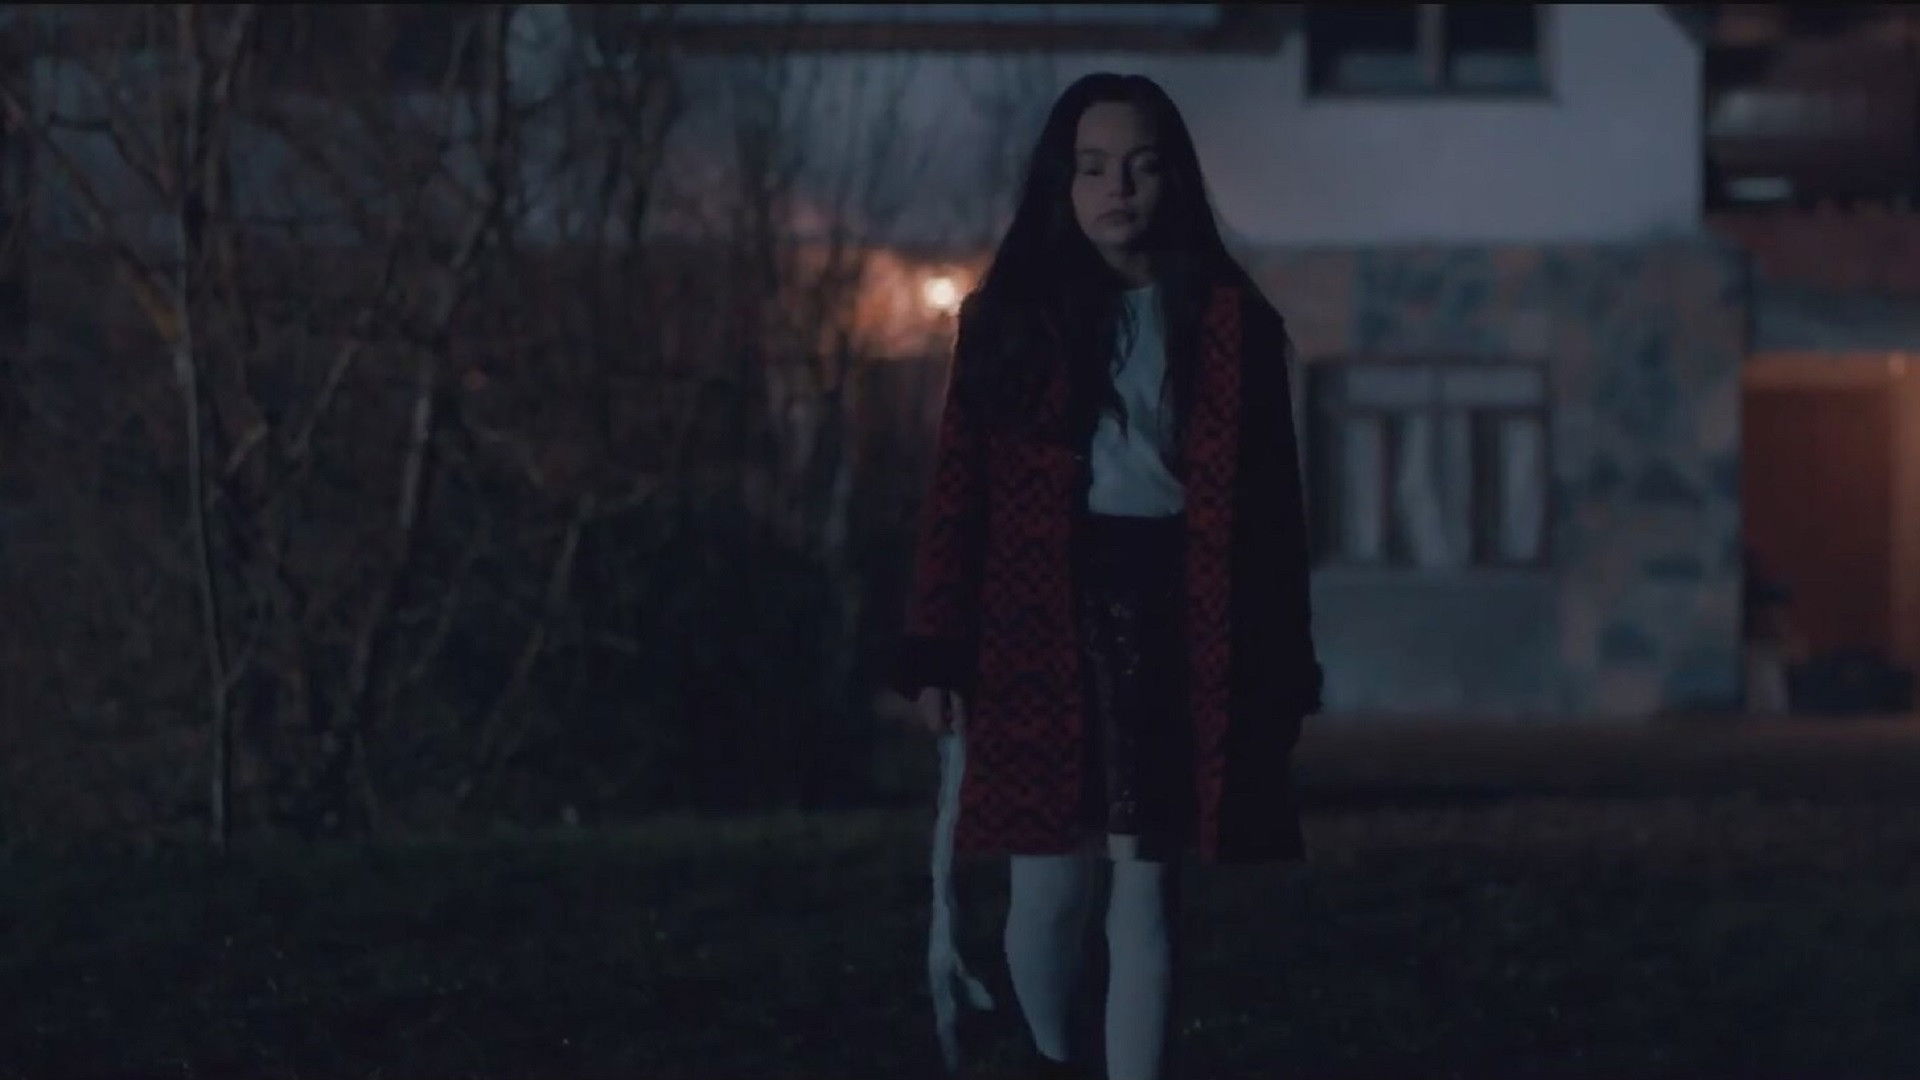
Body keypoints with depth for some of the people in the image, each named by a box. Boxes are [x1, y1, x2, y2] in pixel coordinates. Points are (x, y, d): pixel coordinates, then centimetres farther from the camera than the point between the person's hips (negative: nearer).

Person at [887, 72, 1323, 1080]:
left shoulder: (1230, 319, 3)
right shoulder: (1009, 313, 4)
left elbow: (1267, 503, 3)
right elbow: (958, 491, 2)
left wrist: (1281, 672, 0)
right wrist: (936, 654, -4)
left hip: (1174, 621, 0)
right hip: (1040, 625, 0)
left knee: (1146, 896, -1)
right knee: (1048, 884, 5)